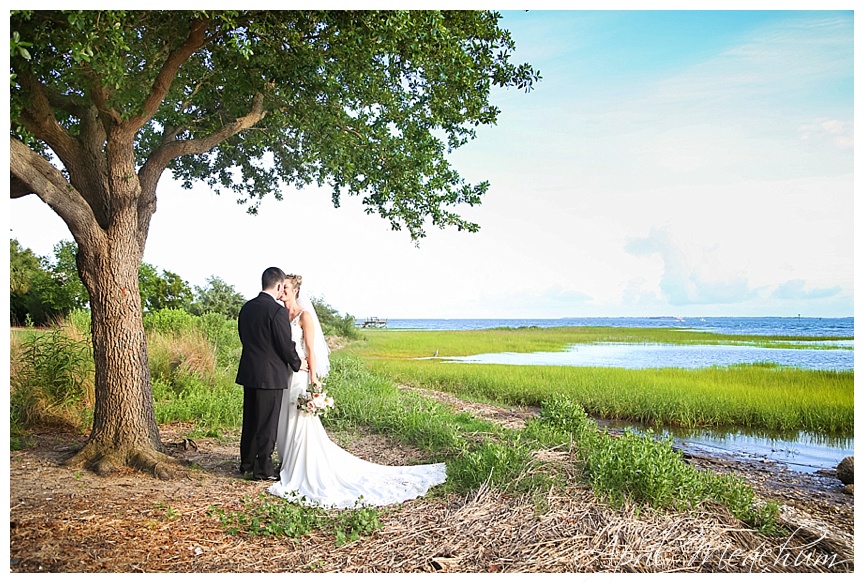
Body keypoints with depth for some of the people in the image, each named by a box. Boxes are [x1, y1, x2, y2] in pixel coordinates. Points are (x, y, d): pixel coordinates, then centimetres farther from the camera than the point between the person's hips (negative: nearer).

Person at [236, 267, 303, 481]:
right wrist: (298, 364, 2)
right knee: (267, 423, 3)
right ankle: (263, 469, 10)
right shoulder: (277, 311, -18)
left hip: (248, 372, 8)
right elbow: (286, 345, -15)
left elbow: (244, 337, 14)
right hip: (270, 375, -7)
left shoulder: (246, 307, 6)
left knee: (250, 420, 18)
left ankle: (247, 463, 30)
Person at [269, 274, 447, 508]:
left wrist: (313, 378, -16)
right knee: (284, 422, 13)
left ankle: (307, 470, 10)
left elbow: (310, 349, -13)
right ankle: (288, 464, 27)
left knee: (301, 422, -2)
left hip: (299, 375, -7)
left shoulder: (304, 316, -11)